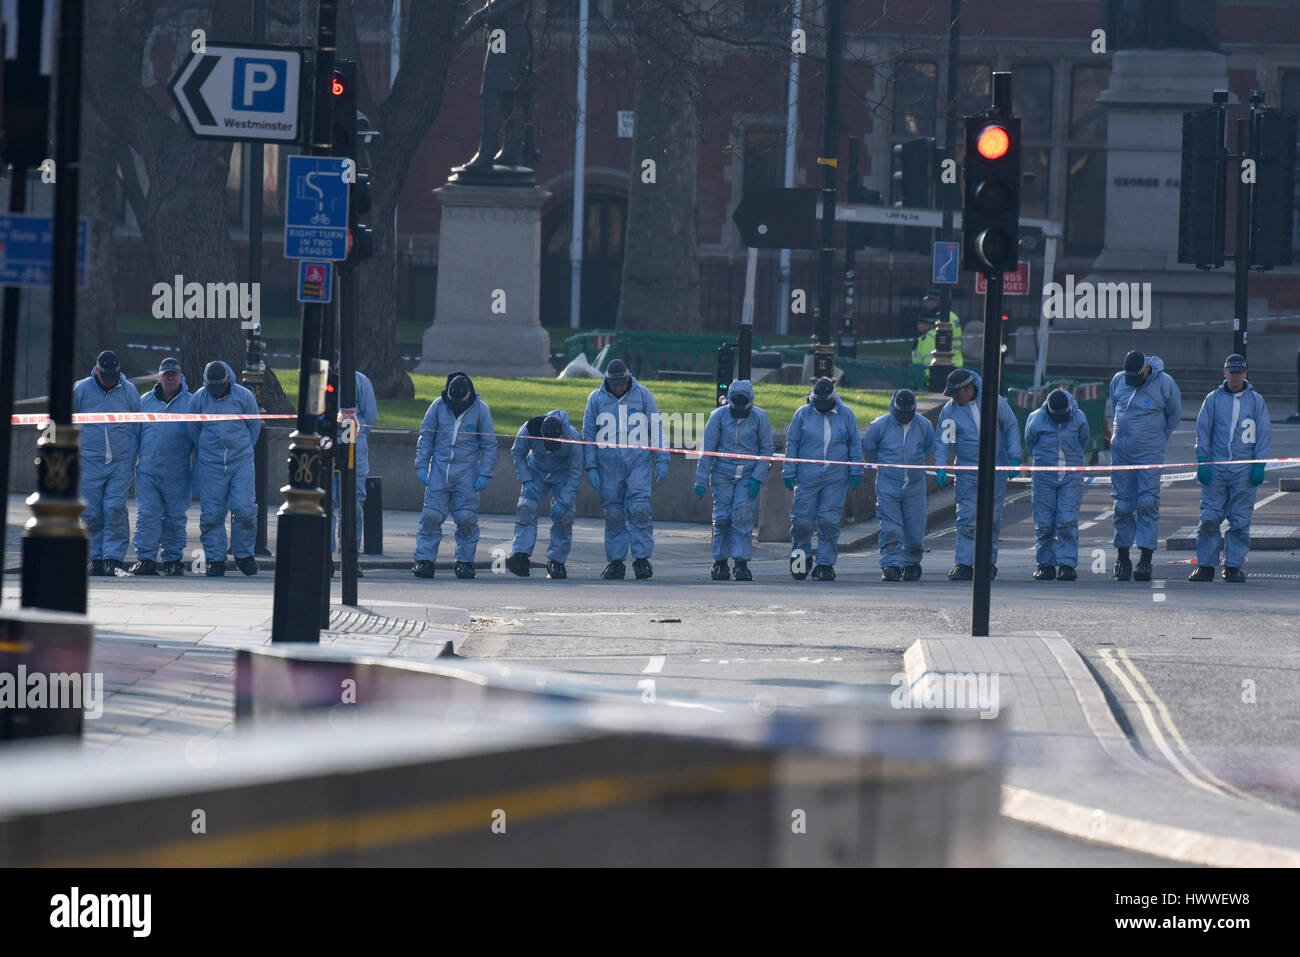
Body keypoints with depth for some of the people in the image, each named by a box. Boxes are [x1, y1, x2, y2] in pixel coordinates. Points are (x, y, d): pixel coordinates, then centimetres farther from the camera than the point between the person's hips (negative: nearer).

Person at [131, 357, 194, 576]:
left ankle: (173, 558, 12)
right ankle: (145, 558, -4)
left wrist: (196, 470, 4)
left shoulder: (190, 403, 5)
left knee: (175, 518, 3)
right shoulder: (145, 401, 10)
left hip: (178, 473, -1)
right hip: (148, 472, 1)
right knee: (147, 516, -6)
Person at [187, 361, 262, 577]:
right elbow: (193, 431, 13)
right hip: (210, 466, 1)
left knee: (244, 508, -9)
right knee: (212, 513, -1)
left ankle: (244, 555, 6)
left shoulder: (244, 396, -1)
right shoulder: (199, 399, 1)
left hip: (241, 462, -1)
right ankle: (215, 559, 5)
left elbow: (254, 427, 11)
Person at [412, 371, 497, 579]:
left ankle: (465, 561, 7)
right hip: (439, 469, 1)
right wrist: (421, 466, 2)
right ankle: (424, 560, -3)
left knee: (466, 519, -3)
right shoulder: (438, 406, 1)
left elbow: (489, 445, 3)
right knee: (431, 516, -6)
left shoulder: (480, 410, -2)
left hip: (466, 472, -1)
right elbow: (426, 437, 9)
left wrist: (485, 475, -3)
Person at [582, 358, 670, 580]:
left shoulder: (643, 395, 4)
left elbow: (656, 428, 8)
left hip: (639, 462, -1)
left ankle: (642, 558, -9)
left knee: (639, 508, -13)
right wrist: (591, 467, 4)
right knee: (613, 514, 0)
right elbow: (589, 434, 10)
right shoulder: (596, 399, 6)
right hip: (608, 465, 1)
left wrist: (662, 460, 2)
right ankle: (615, 561, 6)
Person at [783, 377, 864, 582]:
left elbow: (855, 443, 12)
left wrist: (855, 471, 7)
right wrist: (789, 473, 3)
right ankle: (800, 555, 19)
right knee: (802, 521, -2)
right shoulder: (803, 414, 3)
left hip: (836, 479, 0)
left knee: (829, 522, -2)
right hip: (807, 478, 0)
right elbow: (792, 444, 7)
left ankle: (825, 564, 3)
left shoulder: (845, 414, 4)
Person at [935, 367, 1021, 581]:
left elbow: (1011, 427, 6)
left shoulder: (994, 401, -3)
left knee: (992, 519, 4)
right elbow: (943, 441, -1)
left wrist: (1014, 458, 0)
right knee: (966, 519, -9)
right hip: (967, 473, 0)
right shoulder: (949, 411, -2)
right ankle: (964, 564, -10)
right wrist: (941, 468, -15)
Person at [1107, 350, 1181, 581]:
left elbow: (1174, 415, 7)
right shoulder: (1119, 380, 2)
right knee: (1122, 505, 3)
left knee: (1148, 504, -10)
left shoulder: (1164, 384, -8)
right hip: (1120, 451, 3)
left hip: (1149, 453, -3)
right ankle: (1122, 559, 10)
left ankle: (1146, 558, -10)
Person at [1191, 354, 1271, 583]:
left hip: (1245, 470, 0)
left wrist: (1260, 465, -1)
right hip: (1216, 469, 0)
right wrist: (1202, 461, -3)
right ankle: (1206, 565, 0)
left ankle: (1234, 566, 5)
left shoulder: (1256, 401, 8)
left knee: (1240, 521, -1)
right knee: (1209, 518, -5)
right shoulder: (1213, 399, 8)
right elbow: (1202, 431, 7)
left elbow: (1263, 433, 8)